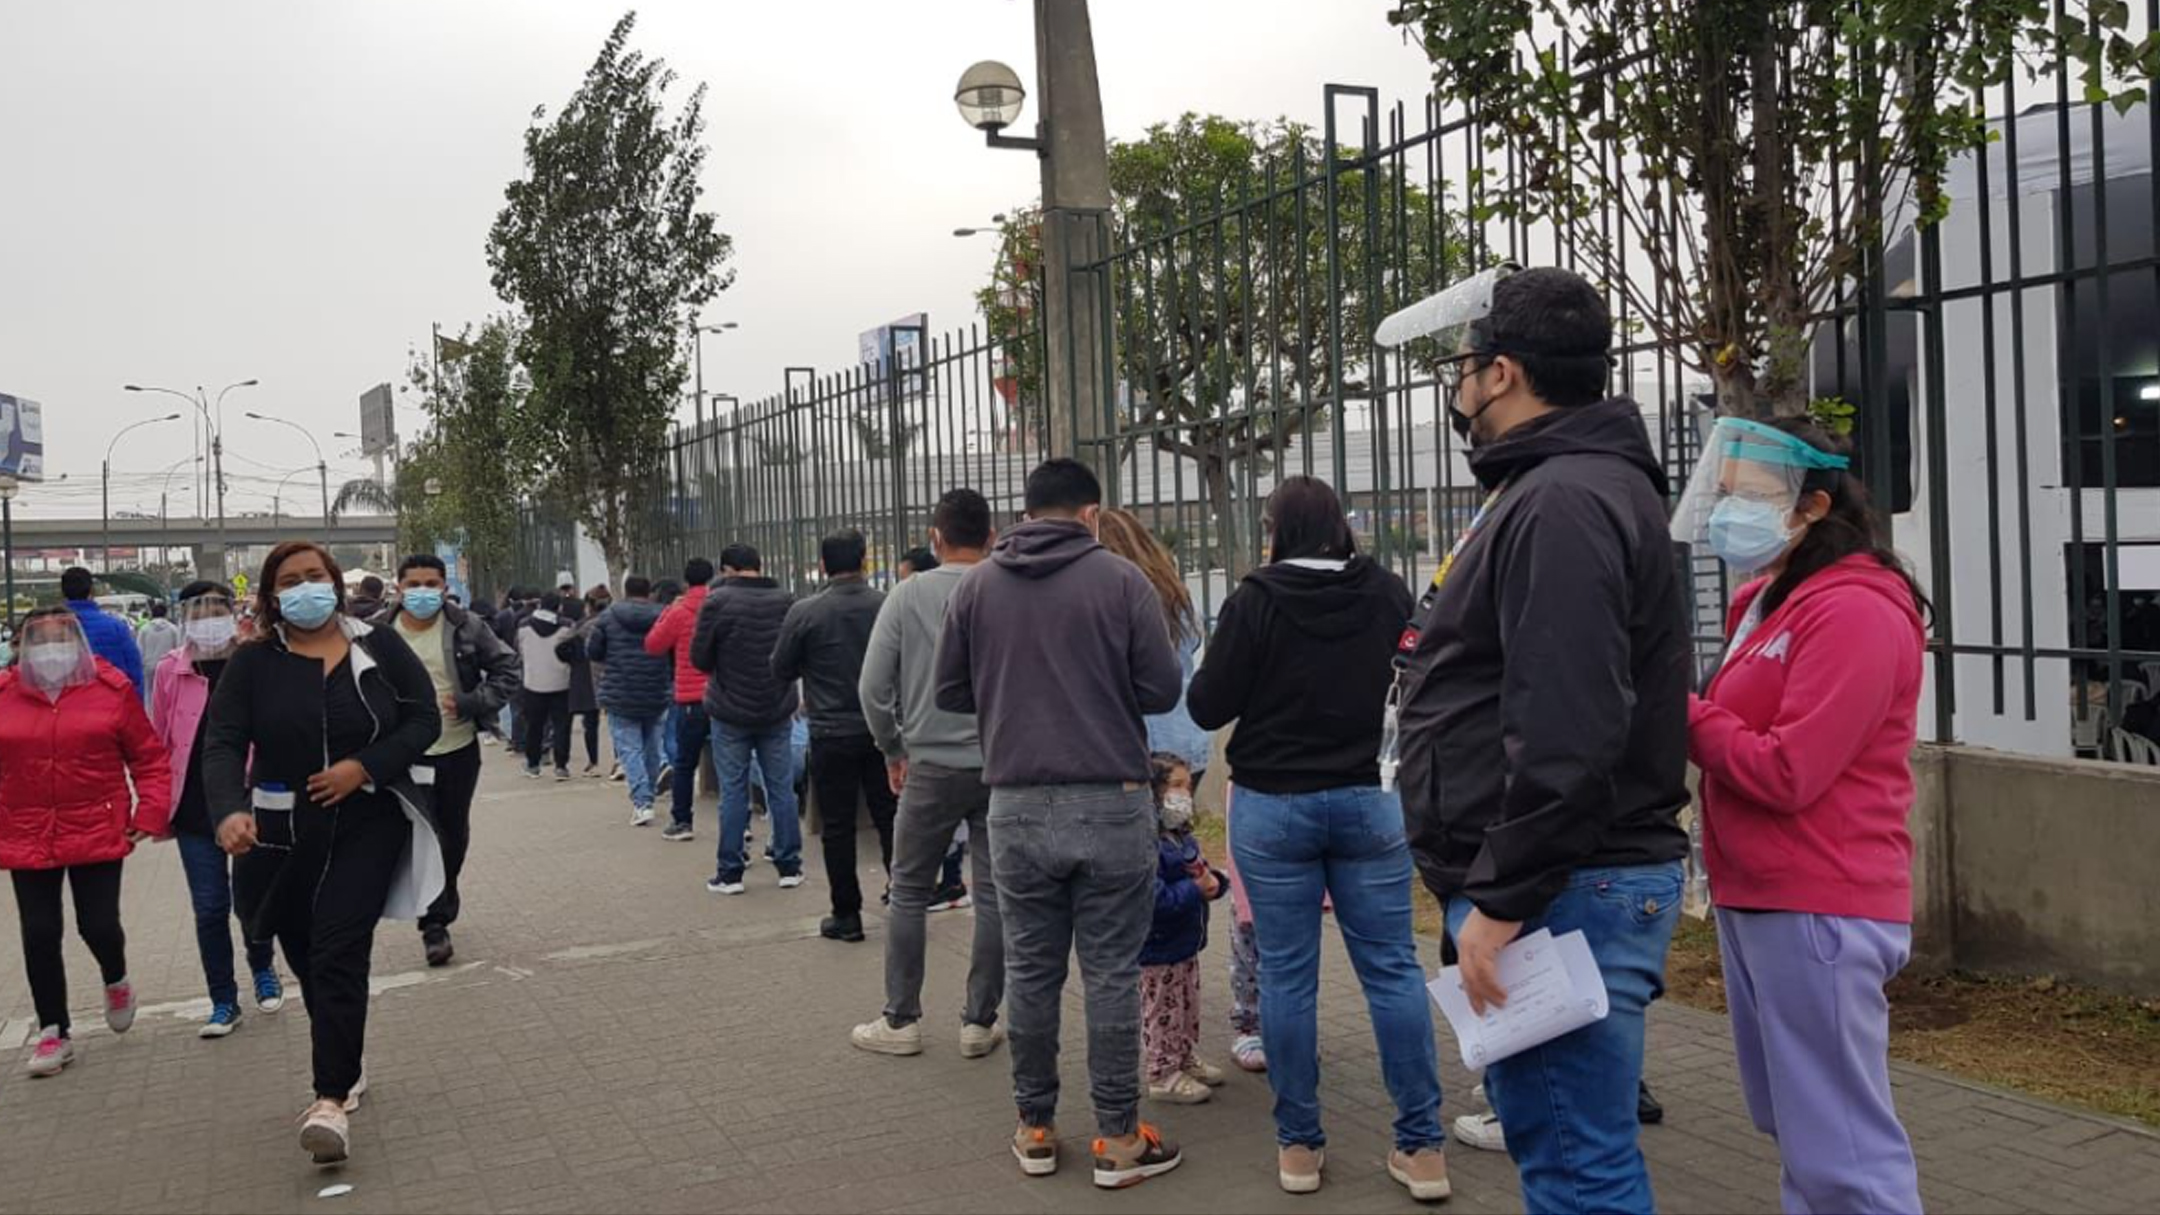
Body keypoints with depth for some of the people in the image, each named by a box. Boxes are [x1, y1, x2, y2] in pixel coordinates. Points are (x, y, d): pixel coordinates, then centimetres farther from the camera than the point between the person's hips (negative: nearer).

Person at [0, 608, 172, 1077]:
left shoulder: (111, 688, -3)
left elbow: (149, 757, 1)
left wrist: (150, 812, -7)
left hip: (98, 834, -2)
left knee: (99, 926, -2)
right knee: (39, 934, 5)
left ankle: (116, 981, 34)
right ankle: (54, 1032, 21)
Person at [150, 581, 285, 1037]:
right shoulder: (170, 671, 0)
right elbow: (159, 743, 6)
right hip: (195, 809, 1)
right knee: (209, 908, 5)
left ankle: (263, 969, 37)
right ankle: (223, 1002, 18)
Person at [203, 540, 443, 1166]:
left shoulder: (379, 647, 0)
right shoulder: (252, 663, -1)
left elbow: (425, 719, 1)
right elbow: (223, 744, -9)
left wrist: (365, 767, -15)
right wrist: (229, 810, -29)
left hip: (367, 826, -2)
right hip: (283, 837, 2)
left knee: (339, 954, -13)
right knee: (308, 961, 13)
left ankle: (332, 1098, -16)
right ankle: (344, 1071, 32)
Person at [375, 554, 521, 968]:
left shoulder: (467, 628, -3)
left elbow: (508, 667, 2)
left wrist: (473, 704, -10)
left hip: (458, 750, 1)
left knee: (454, 835, 12)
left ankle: (439, 910, 35)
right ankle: (435, 924, 4)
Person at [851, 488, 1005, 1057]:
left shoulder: (908, 595, -5)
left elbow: (873, 686, -5)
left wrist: (893, 750, 9)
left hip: (932, 766, 0)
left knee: (909, 893, 12)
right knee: (995, 896, 9)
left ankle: (901, 1021, 17)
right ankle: (980, 1022, 15)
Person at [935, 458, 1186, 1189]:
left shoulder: (977, 586, 5)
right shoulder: (1122, 581, -4)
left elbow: (951, 693, 9)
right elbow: (1162, 690, -4)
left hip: (1017, 807, 3)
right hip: (1112, 804, -2)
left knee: (1030, 971, 12)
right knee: (1111, 972, 4)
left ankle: (1035, 1129, 22)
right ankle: (1119, 1139, 11)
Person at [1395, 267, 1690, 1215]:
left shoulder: (1564, 502, -17)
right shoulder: (1557, 486, 17)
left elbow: (1565, 729, -26)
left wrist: (1502, 899, -22)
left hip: (1562, 893, -11)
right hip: (1557, 883, 11)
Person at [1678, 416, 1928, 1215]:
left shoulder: (1853, 611, -17)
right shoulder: (1768, 601, 15)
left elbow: (1786, 773, -21)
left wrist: (1677, 713, -12)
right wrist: (1685, 714, -2)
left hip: (1818, 910, -10)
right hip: (1756, 899, 10)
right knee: (1799, 1132, 20)